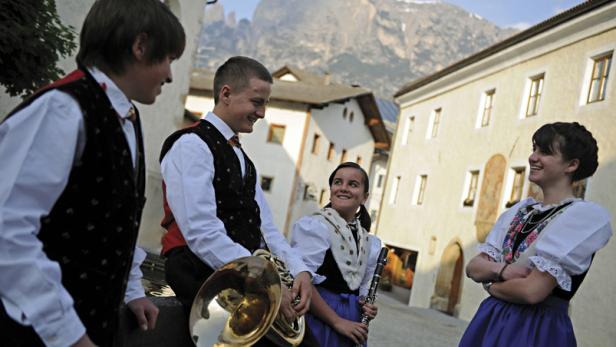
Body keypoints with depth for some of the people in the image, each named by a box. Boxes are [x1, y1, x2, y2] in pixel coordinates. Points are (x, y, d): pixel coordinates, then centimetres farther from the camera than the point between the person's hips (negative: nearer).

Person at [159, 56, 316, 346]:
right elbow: (203, 233, -18)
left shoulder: (241, 158, 22)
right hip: (204, 276, -8)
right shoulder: (192, 145, -7)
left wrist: (298, 269, -2)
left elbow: (263, 227, 15)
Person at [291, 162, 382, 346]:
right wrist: (337, 322, -17)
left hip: (351, 325, 6)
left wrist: (368, 307, 0)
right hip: (318, 319, -6)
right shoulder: (314, 226, -11)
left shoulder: (369, 241, 10)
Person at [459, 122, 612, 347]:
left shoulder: (584, 215, -13)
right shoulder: (518, 211, 8)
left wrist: (491, 285, -4)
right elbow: (473, 268, 5)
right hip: (490, 321, 6)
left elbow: (532, 290, -21)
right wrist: (502, 270, -15)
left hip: (538, 329, -6)